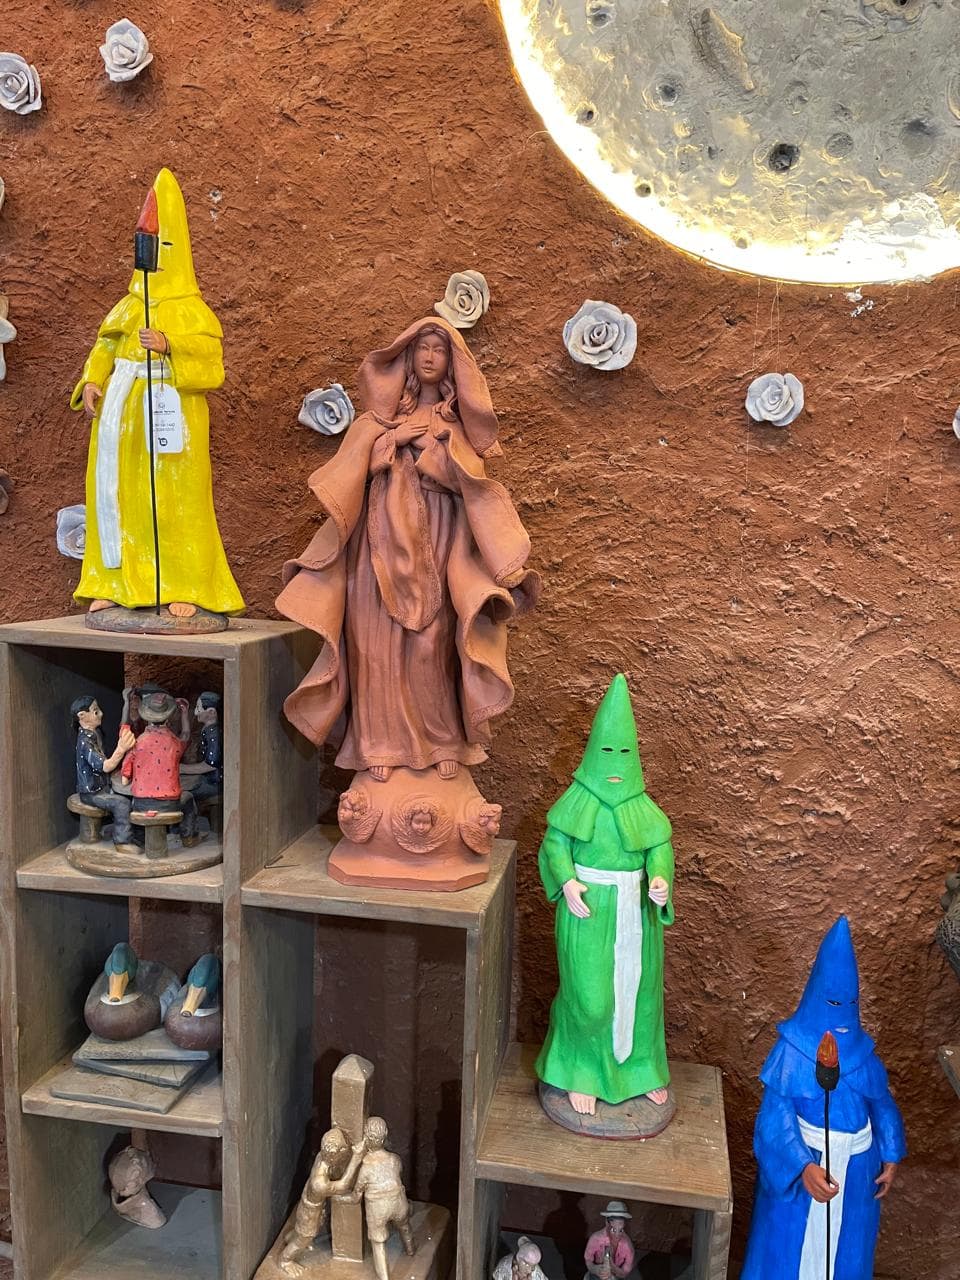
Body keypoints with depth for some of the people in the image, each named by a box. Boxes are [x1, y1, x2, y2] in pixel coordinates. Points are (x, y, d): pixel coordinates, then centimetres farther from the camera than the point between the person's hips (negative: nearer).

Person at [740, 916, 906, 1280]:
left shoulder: (860, 1047, -5)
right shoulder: (793, 1048, -19)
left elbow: (881, 1102, 7)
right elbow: (777, 1117, -23)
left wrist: (890, 1156, 4)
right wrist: (803, 1166, -36)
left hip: (855, 1163, 4)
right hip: (804, 1159, -4)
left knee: (843, 1244, 19)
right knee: (791, 1243, 12)